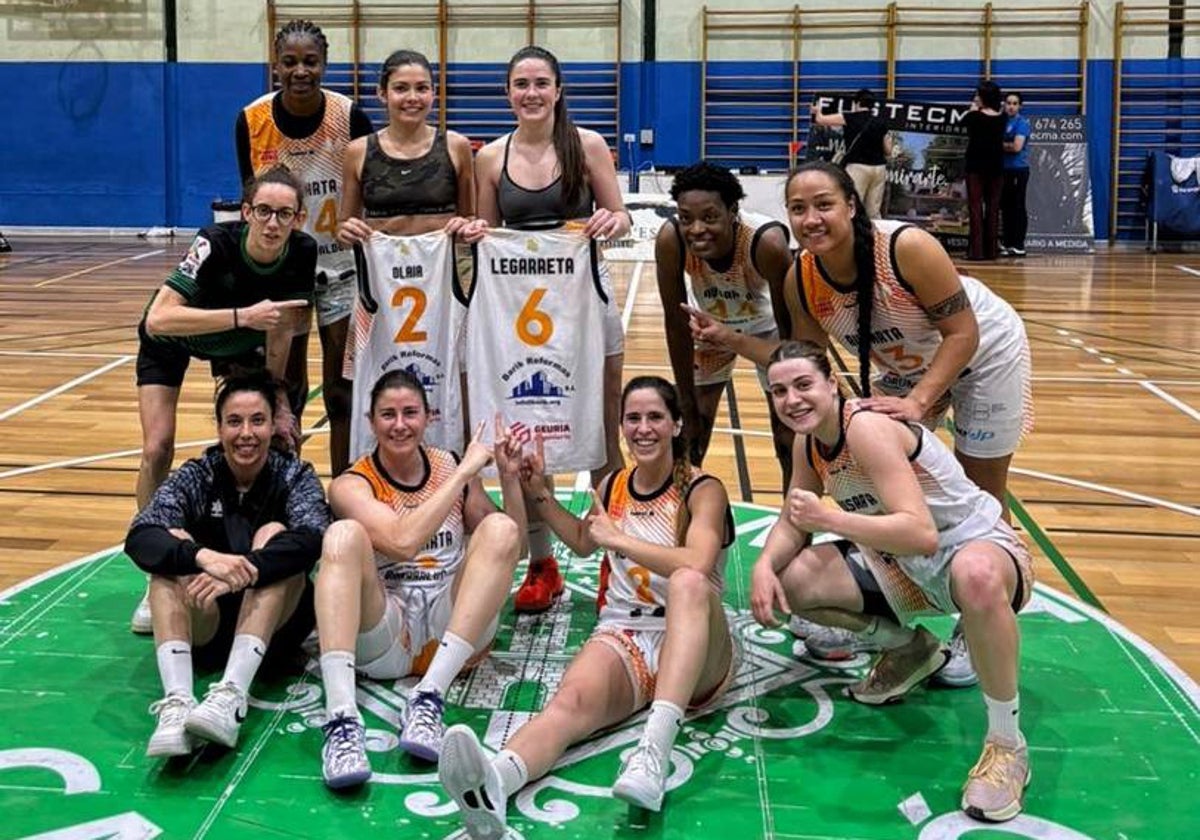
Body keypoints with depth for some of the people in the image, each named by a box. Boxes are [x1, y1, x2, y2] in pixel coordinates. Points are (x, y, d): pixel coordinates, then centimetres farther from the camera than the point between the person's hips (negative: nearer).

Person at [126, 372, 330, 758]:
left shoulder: (294, 475, -4)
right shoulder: (197, 475, -2)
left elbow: (312, 538, -27)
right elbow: (139, 537, -20)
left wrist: (242, 572, -43)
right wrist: (202, 556, -40)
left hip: (277, 626, -1)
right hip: (203, 628, 1)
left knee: (273, 535, -25)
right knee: (173, 544, -22)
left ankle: (231, 697, -41)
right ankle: (176, 702, -42)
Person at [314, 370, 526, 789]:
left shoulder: (452, 467, 12)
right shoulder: (351, 485, 1)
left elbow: (511, 549, 15)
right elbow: (403, 541, -19)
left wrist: (509, 477, 2)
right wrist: (465, 473, -13)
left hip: (455, 631, 3)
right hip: (384, 635, -2)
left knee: (500, 529, -21)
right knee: (344, 534, -27)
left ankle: (429, 698, -33)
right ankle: (341, 718, -43)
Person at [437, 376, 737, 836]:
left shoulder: (703, 490, -2)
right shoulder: (612, 487, 15)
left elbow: (696, 566, -22)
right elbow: (583, 542, 37)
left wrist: (619, 539, -15)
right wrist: (542, 497, 25)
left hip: (694, 647, -3)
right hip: (621, 636, 3)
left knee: (689, 583, -39)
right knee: (572, 700, -33)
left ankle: (654, 752, -54)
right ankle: (493, 783, -66)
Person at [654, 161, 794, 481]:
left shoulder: (767, 242, -39)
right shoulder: (670, 241, -33)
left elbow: (789, 327, -26)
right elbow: (676, 324, -20)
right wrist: (688, 405, -15)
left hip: (766, 324, -1)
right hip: (710, 324, 2)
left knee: (788, 432, -1)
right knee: (694, 426, 1)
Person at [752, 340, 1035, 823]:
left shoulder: (868, 428, -27)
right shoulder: (808, 443, -1)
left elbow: (921, 532, -37)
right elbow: (794, 522, 8)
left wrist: (829, 518, -36)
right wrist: (764, 565, -12)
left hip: (983, 551, -8)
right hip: (903, 566, 8)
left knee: (975, 576, -45)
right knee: (787, 581, -6)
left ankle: (1007, 744, -23)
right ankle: (909, 649, 18)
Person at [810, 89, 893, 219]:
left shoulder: (851, 118, -1)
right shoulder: (881, 123, 9)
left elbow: (821, 120, 6)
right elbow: (888, 151, 12)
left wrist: (817, 111, 28)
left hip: (858, 167, -5)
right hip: (879, 167, 5)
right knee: (874, 212, 8)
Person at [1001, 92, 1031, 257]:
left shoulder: (1021, 123, -8)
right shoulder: (1002, 121, 13)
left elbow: (1017, 146, -18)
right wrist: (1005, 145, 0)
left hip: (1018, 170, -7)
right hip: (1004, 169, 7)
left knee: (1018, 208, -4)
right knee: (1006, 207, 12)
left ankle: (1018, 246, -1)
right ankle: (1007, 243, 20)